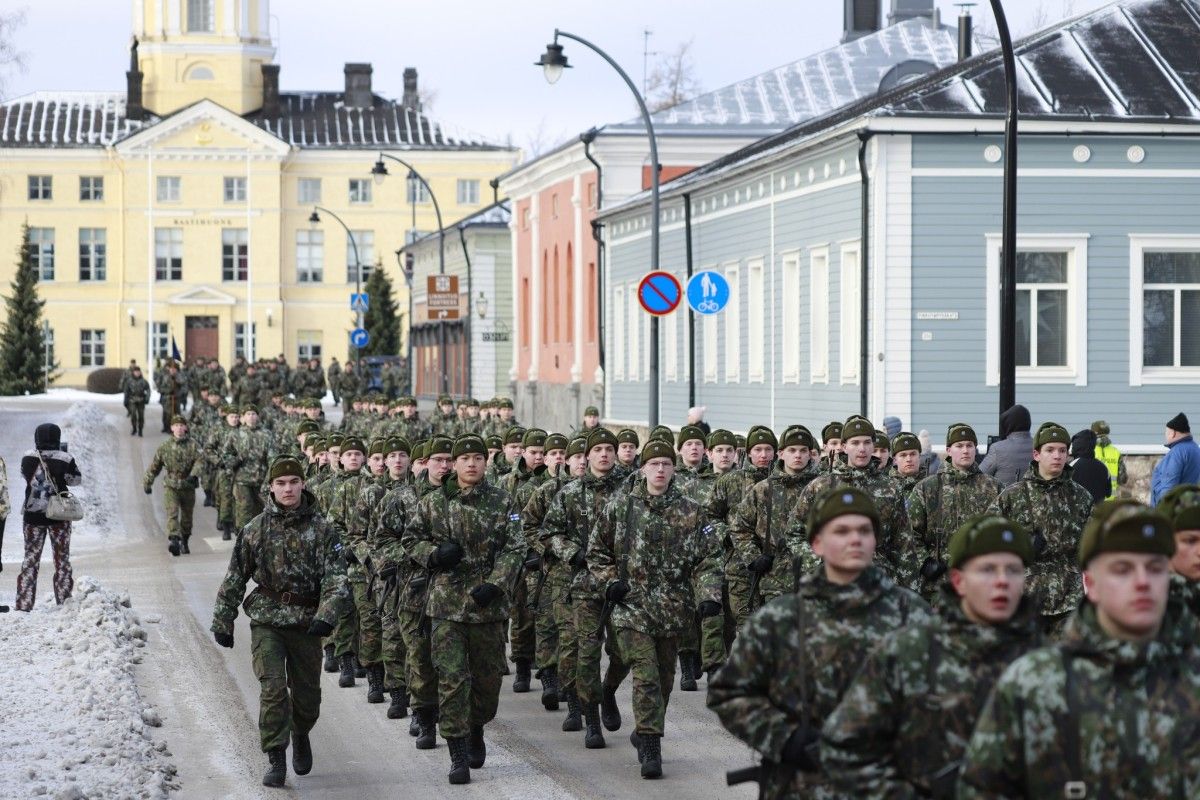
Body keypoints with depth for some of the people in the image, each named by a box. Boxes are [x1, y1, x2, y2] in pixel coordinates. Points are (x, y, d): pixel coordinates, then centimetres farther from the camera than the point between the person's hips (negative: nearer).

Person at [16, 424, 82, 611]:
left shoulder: (28, 458, -7)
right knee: (62, 559, 11)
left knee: (30, 558, 10)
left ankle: (24, 603, 6)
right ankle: (64, 601, 11)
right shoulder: (65, 459, -13)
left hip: (32, 515, 2)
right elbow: (76, 480, 0)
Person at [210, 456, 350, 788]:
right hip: (266, 620, -1)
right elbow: (234, 578, 8)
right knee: (273, 688, -13)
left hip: (306, 623, 1)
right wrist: (222, 621, 7)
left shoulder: (321, 530, -3)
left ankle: (300, 735, 41)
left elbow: (336, 579, -8)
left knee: (307, 695, 11)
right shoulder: (255, 529, 0)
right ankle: (276, 759, -6)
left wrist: (326, 616, -23)